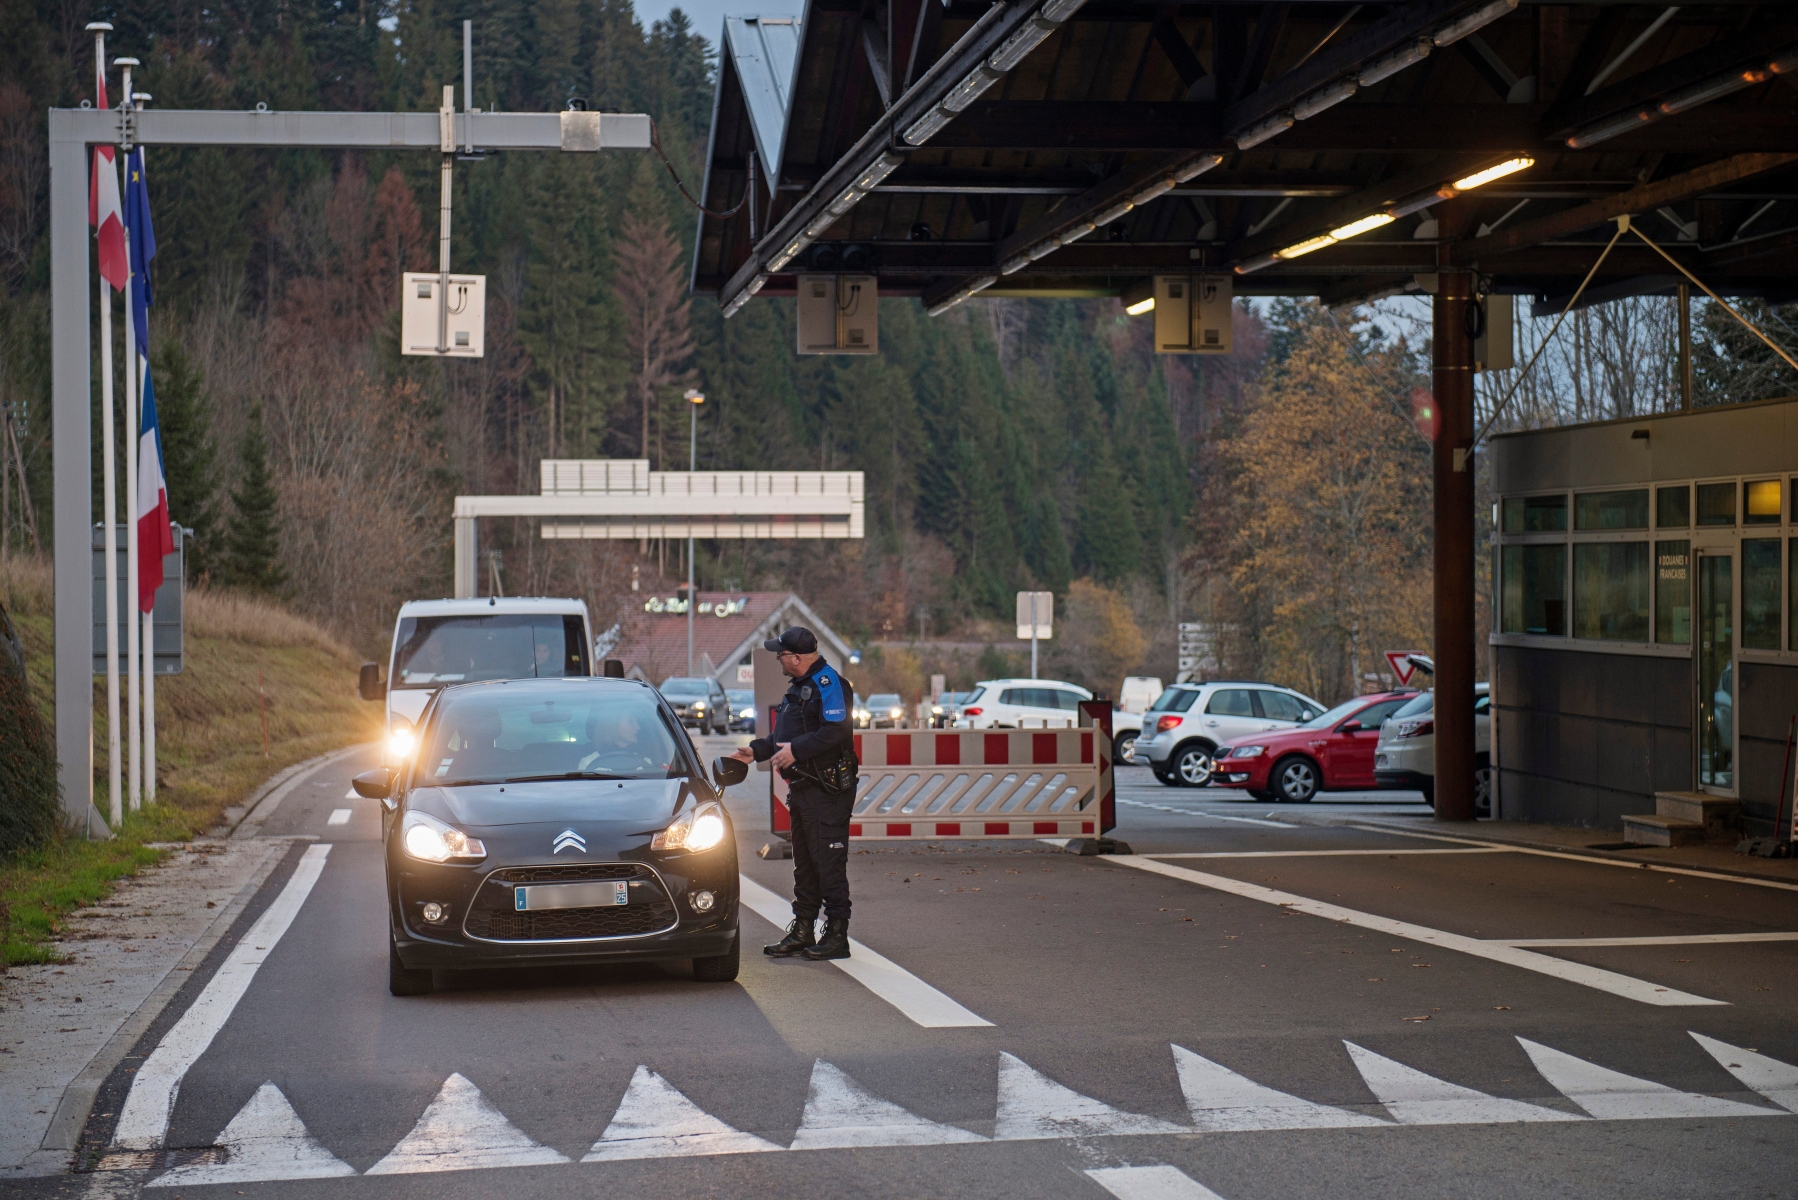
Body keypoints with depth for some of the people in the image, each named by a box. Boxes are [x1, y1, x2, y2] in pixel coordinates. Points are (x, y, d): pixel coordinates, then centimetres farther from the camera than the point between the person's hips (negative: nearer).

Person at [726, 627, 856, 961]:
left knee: (829, 863, -7)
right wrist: (756, 750, 18)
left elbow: (835, 731, -24)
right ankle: (802, 931, 20)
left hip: (828, 792, -10)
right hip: (802, 789, 10)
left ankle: (837, 936, -3)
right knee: (804, 863, 13)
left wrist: (796, 750, -25)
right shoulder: (799, 686, 20)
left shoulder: (828, 683, -13)